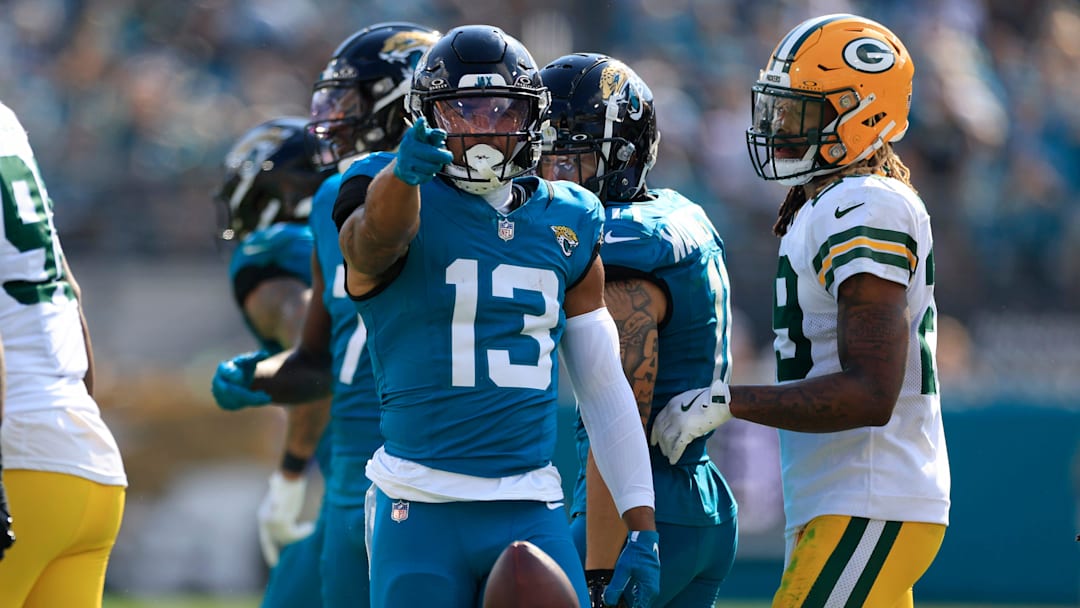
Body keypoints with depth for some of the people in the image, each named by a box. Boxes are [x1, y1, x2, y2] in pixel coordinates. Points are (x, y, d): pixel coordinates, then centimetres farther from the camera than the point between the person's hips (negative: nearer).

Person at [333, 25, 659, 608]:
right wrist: (405, 171, -52)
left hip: (532, 510, 3)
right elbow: (377, 237, -28)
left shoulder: (566, 224, 13)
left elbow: (605, 391, 16)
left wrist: (642, 530, 10)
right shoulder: (393, 196, -1)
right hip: (422, 511, -3)